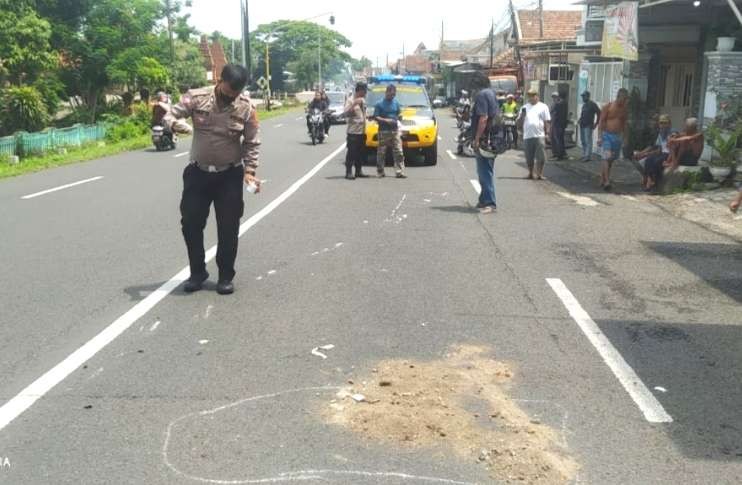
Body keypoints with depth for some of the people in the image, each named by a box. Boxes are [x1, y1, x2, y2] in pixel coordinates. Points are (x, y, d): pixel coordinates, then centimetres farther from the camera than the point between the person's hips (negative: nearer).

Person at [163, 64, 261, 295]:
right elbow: (170, 115, -7)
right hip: (198, 172, 1)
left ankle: (226, 276, 18)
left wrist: (249, 171, -16)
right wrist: (175, 123, -31)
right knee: (191, 223, 4)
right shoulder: (196, 97, -9)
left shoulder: (247, 107, -9)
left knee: (228, 228, 3)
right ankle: (197, 272, 22)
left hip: (230, 175, -1)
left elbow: (251, 143, -5)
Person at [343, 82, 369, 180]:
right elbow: (346, 113, -19)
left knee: (361, 153, 10)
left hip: (362, 131, 8)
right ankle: (348, 172, -4)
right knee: (351, 152, -7)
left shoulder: (363, 100, 15)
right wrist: (355, 104, -26)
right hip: (353, 132, -8)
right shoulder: (350, 100, -9)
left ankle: (359, 171, 18)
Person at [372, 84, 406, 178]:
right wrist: (385, 120, -17)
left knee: (399, 152, -3)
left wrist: (399, 116, 2)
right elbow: (376, 117, -5)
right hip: (384, 131, -4)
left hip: (395, 130, 4)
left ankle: (400, 172, -2)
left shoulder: (396, 103, 12)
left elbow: (399, 113, 23)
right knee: (381, 153, 1)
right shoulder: (379, 104, -2)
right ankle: (380, 172, 11)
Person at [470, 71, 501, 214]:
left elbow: (483, 118, -22)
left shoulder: (482, 95, -14)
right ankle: (485, 200, 25)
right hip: (492, 140, 10)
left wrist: (477, 139, -21)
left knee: (485, 172, -7)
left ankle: (490, 203, -7)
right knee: (486, 171, 17)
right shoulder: (491, 93, 15)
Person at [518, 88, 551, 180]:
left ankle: (540, 174, 1)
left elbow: (547, 122, 4)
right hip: (527, 136, 3)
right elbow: (521, 121, 16)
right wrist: (522, 115, -3)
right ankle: (530, 174, 17)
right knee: (529, 158, 6)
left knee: (540, 157, -7)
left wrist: (547, 133, -3)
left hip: (539, 135, -3)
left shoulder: (543, 107, 7)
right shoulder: (525, 107, 16)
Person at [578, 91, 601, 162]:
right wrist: (580, 120, 8)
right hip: (582, 125, 9)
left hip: (588, 126, -9)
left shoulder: (592, 104, -9)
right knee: (583, 141, 13)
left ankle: (588, 156, -12)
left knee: (588, 141, -11)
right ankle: (584, 155, 20)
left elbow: (599, 113, -10)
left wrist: (596, 124, -11)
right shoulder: (584, 104, 16)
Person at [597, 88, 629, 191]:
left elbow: (625, 124, 16)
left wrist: (622, 137, 11)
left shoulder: (624, 109, 8)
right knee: (607, 157, -16)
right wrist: (599, 137, -14)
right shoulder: (608, 107, -6)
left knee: (611, 159, 9)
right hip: (607, 135, -5)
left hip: (617, 136, 5)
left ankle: (602, 179, 21)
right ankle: (607, 182, -21)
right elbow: (601, 122, -7)